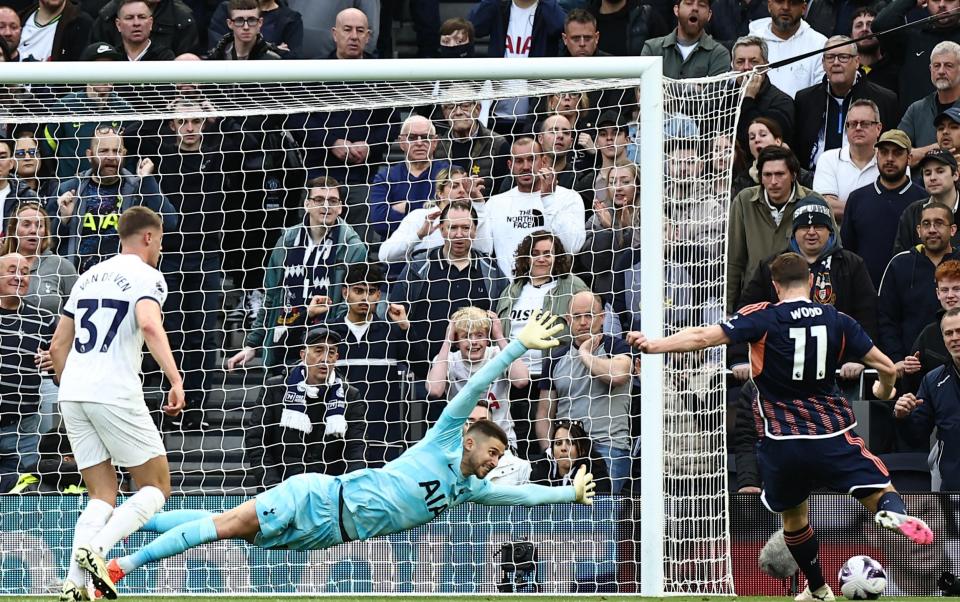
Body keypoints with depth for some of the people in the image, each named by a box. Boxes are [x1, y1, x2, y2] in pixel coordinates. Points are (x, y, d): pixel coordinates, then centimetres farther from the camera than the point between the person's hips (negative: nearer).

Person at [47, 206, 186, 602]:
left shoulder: (90, 276, 21)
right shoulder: (146, 276, 1)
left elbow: (58, 347, 23)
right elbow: (150, 325, -21)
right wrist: (176, 381, -25)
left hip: (72, 392, 7)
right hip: (116, 393, -7)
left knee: (103, 495, 11)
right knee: (156, 489, 5)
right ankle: (96, 547, -18)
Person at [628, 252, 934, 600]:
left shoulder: (763, 319, -5)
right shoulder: (837, 321, 2)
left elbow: (705, 337, -17)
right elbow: (886, 367, 4)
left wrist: (656, 346, -13)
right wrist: (885, 389, 26)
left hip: (782, 442, 0)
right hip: (832, 435, 0)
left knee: (793, 515, 23)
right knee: (881, 494, 2)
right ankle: (895, 514, -35)